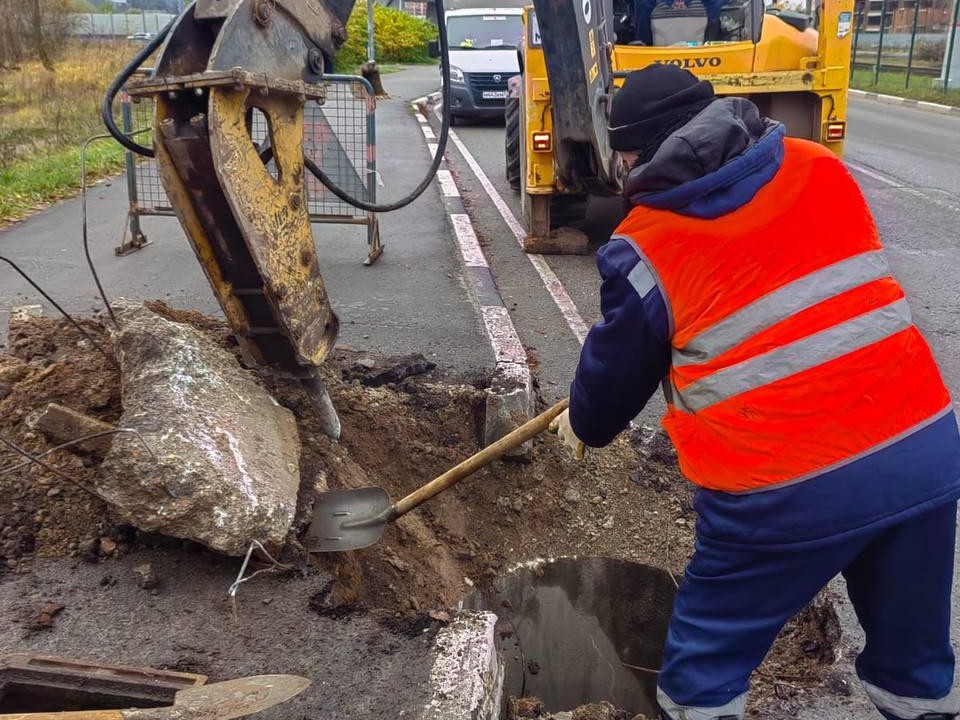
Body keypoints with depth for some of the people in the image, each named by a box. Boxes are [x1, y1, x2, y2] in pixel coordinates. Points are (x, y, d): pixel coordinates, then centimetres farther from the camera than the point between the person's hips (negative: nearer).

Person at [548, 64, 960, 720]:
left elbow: (618, 369, 8)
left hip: (789, 490, -5)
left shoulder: (644, 248, -5)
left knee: (704, 667, 18)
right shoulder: (822, 170, 8)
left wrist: (584, 424, 30)